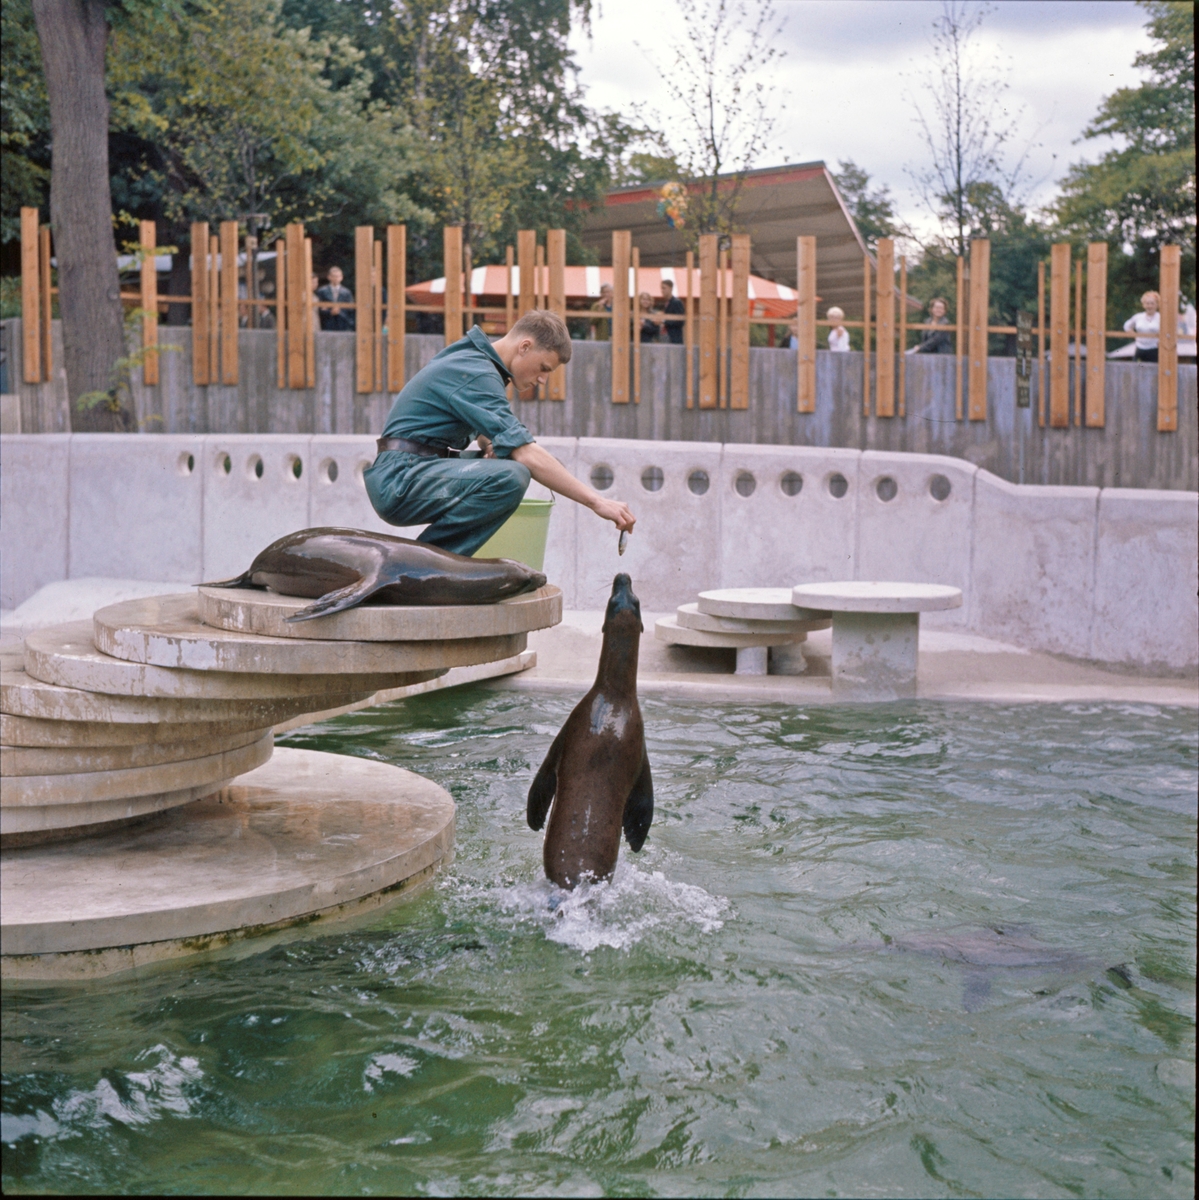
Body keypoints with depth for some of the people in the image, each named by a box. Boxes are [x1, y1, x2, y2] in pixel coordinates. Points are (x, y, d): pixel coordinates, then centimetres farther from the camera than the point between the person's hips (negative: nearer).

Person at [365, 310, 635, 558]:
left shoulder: (473, 358, 16)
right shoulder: (476, 373, -16)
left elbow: (483, 430, 30)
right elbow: (527, 455, -23)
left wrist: (490, 446, 5)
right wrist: (596, 502, -22)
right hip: (400, 481, -11)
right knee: (510, 477, -28)